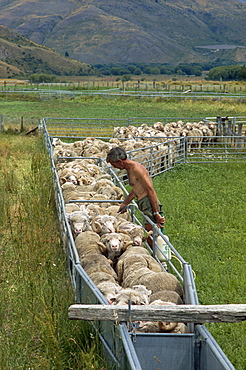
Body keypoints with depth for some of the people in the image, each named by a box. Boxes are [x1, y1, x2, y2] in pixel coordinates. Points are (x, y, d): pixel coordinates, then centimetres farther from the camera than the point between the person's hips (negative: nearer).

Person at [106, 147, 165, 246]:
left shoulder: (136, 169, -17)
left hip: (150, 204, -10)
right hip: (143, 204, 10)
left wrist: (156, 213, -20)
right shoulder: (129, 169, 14)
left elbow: (151, 190, -19)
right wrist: (124, 203, 34)